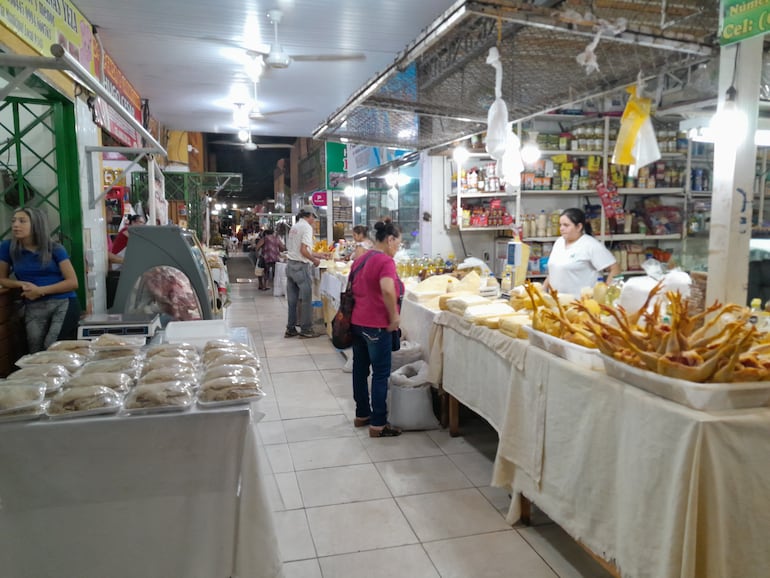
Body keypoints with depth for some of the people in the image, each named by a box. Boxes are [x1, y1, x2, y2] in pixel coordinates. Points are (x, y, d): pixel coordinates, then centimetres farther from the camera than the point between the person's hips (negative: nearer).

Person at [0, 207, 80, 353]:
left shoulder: (55, 249, 0)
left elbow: (73, 282, -3)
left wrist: (40, 290, -12)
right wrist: (22, 284, -5)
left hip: (64, 303, -2)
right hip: (33, 307, 3)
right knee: (36, 352, -5)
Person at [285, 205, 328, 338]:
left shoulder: (293, 227, 14)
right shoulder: (307, 227, -11)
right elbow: (303, 250, -19)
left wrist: (316, 254, 24)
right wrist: (314, 260, -5)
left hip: (290, 265, 8)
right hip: (301, 267, -8)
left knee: (292, 299, 12)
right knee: (305, 299, 1)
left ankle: (290, 329, 18)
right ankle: (306, 329, 7)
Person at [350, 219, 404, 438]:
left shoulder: (360, 259, 13)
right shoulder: (385, 261, -15)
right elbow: (388, 291, -31)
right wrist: (394, 317, -20)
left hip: (356, 322, 9)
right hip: (376, 325, -9)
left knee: (360, 369, 16)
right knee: (381, 374, 0)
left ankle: (361, 415, 28)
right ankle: (378, 424, 5)